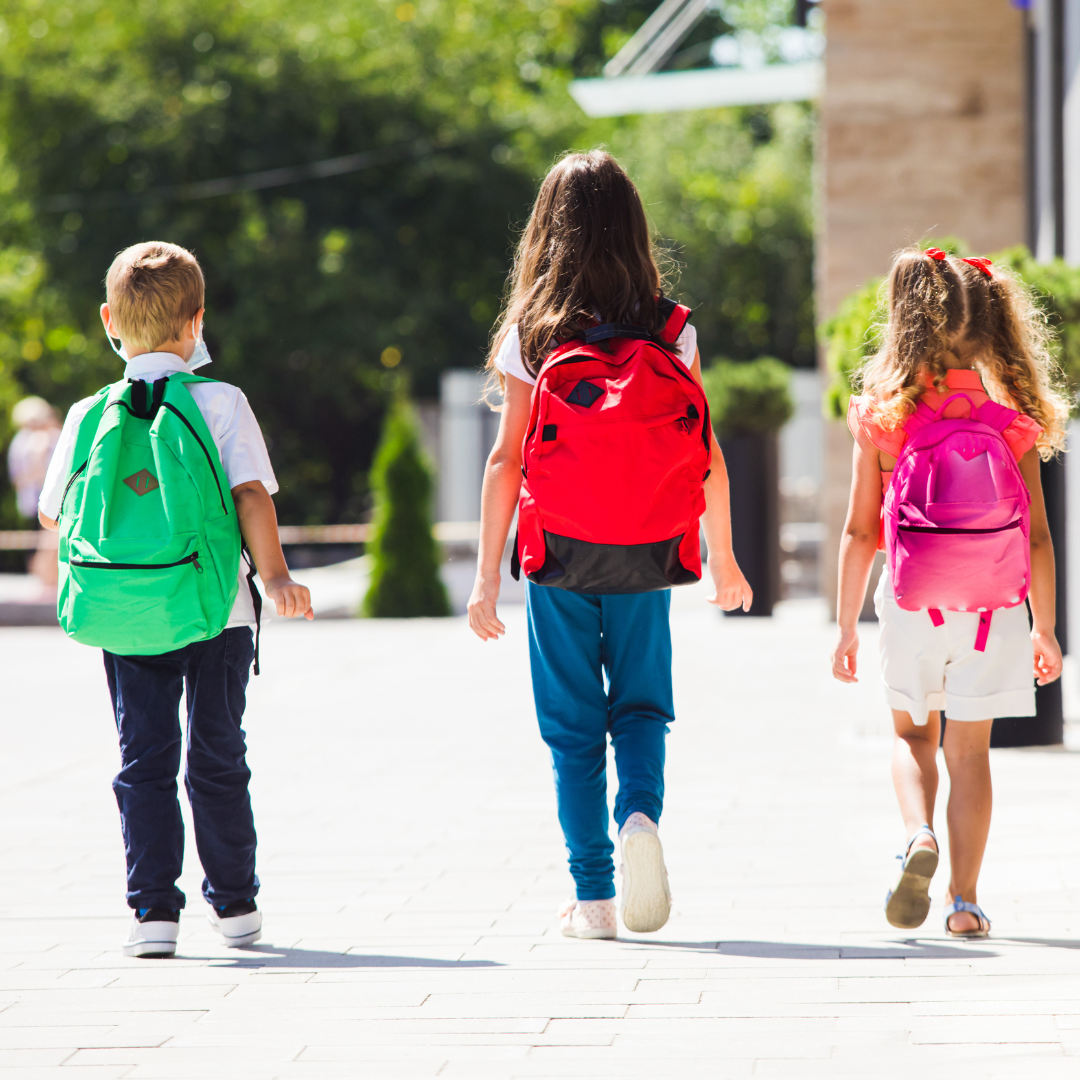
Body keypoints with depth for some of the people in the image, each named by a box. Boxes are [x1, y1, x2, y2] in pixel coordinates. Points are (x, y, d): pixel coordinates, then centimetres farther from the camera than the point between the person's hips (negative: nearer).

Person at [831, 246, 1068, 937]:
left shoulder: (883, 418, -6)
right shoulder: (1012, 423, -3)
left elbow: (860, 532, -5)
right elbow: (1037, 540, -2)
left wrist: (847, 627, 3)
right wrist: (1046, 628, 9)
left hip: (912, 605, 0)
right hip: (994, 608, 1)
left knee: (913, 734, 19)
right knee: (970, 749, 11)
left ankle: (920, 837, -9)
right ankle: (965, 900, 9)